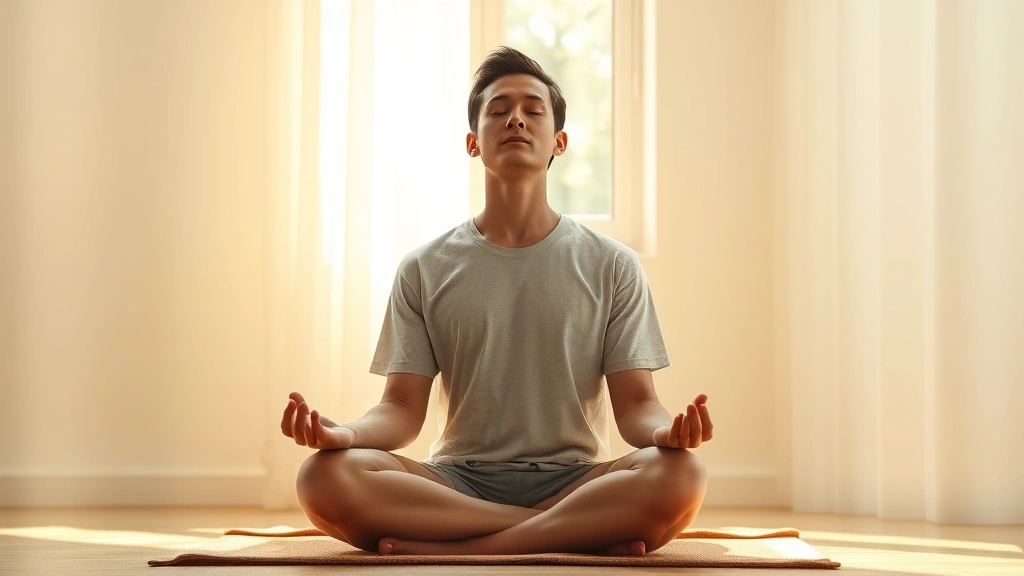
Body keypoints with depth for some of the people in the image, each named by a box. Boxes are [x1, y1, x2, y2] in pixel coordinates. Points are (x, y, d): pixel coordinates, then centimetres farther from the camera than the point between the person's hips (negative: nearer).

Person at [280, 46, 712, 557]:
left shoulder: (610, 265, 9)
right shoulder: (424, 270, 11)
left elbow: (634, 405, 3)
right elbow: (403, 408, 4)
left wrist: (666, 431, -23)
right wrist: (345, 434, -19)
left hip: (571, 477, -1)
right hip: (459, 482, 1)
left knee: (679, 476, -34)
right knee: (325, 477, -30)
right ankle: (583, 532, -25)